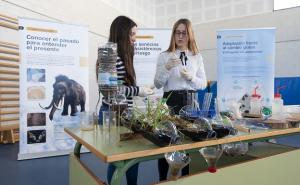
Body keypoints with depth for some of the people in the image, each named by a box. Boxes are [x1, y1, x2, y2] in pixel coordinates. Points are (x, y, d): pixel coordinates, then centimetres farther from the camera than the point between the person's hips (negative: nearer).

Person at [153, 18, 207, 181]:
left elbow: (203, 84, 9)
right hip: (171, 100, -2)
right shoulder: (164, 56, 4)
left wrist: (191, 77, -10)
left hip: (191, 101, 2)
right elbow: (157, 84, -2)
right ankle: (163, 179, 19)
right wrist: (167, 68, -16)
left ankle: (187, 178, 24)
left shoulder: (197, 57, 11)